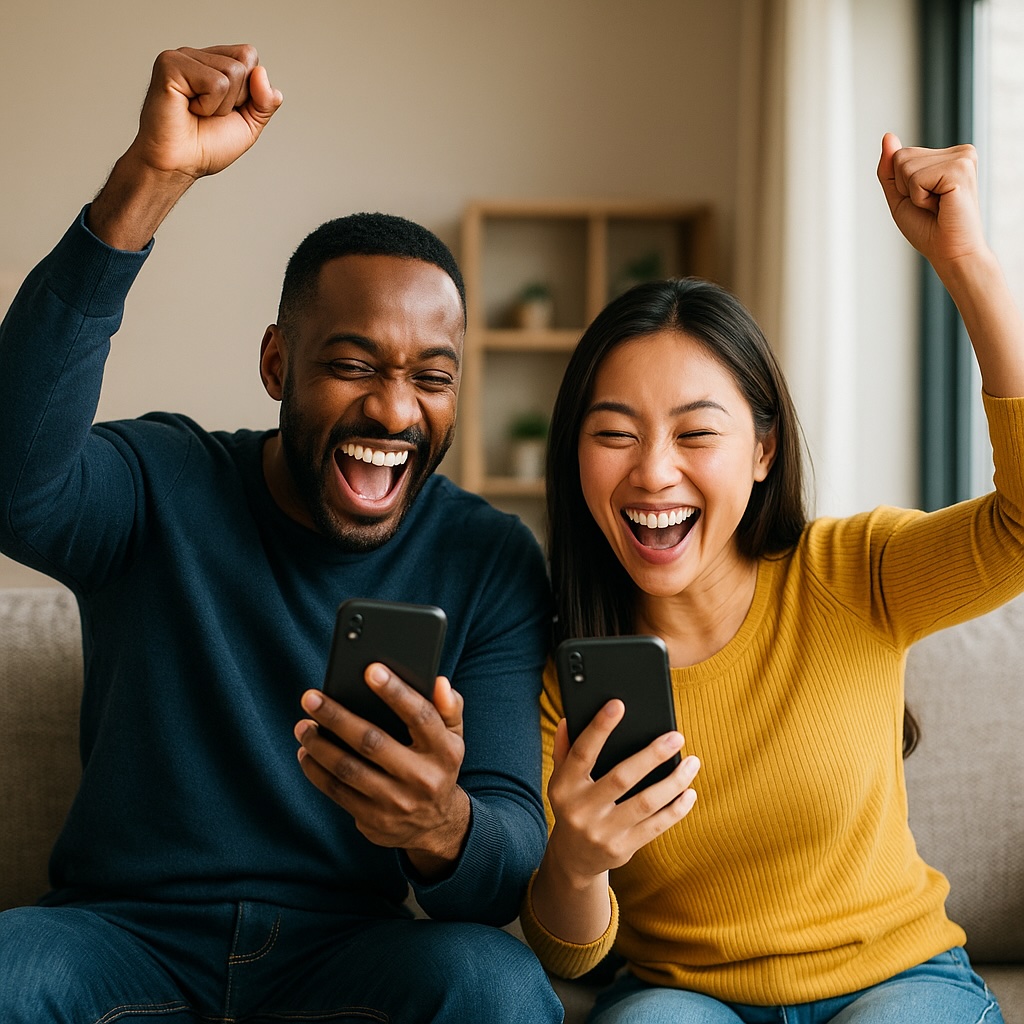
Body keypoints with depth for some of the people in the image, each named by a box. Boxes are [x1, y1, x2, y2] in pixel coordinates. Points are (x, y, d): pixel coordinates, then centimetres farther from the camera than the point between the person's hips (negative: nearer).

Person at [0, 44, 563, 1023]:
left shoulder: (492, 565, -2)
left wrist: (443, 829, -35)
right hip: (124, 933, 0)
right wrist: (150, 179, -35)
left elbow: (516, 859, -9)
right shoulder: (162, 486, -4)